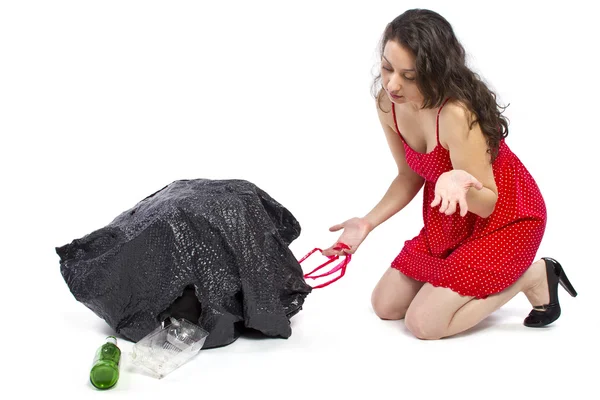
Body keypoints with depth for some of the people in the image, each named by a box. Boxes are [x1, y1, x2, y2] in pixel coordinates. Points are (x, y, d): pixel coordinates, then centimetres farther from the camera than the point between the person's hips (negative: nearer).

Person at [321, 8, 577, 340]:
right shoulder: (387, 104, -13)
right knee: (385, 305, 9)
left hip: (506, 219, -7)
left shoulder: (456, 114, -34)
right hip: (449, 221, 8)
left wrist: (459, 184, -47)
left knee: (423, 323, -13)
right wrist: (367, 223, -9)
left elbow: (488, 204, -25)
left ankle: (533, 276, 3)